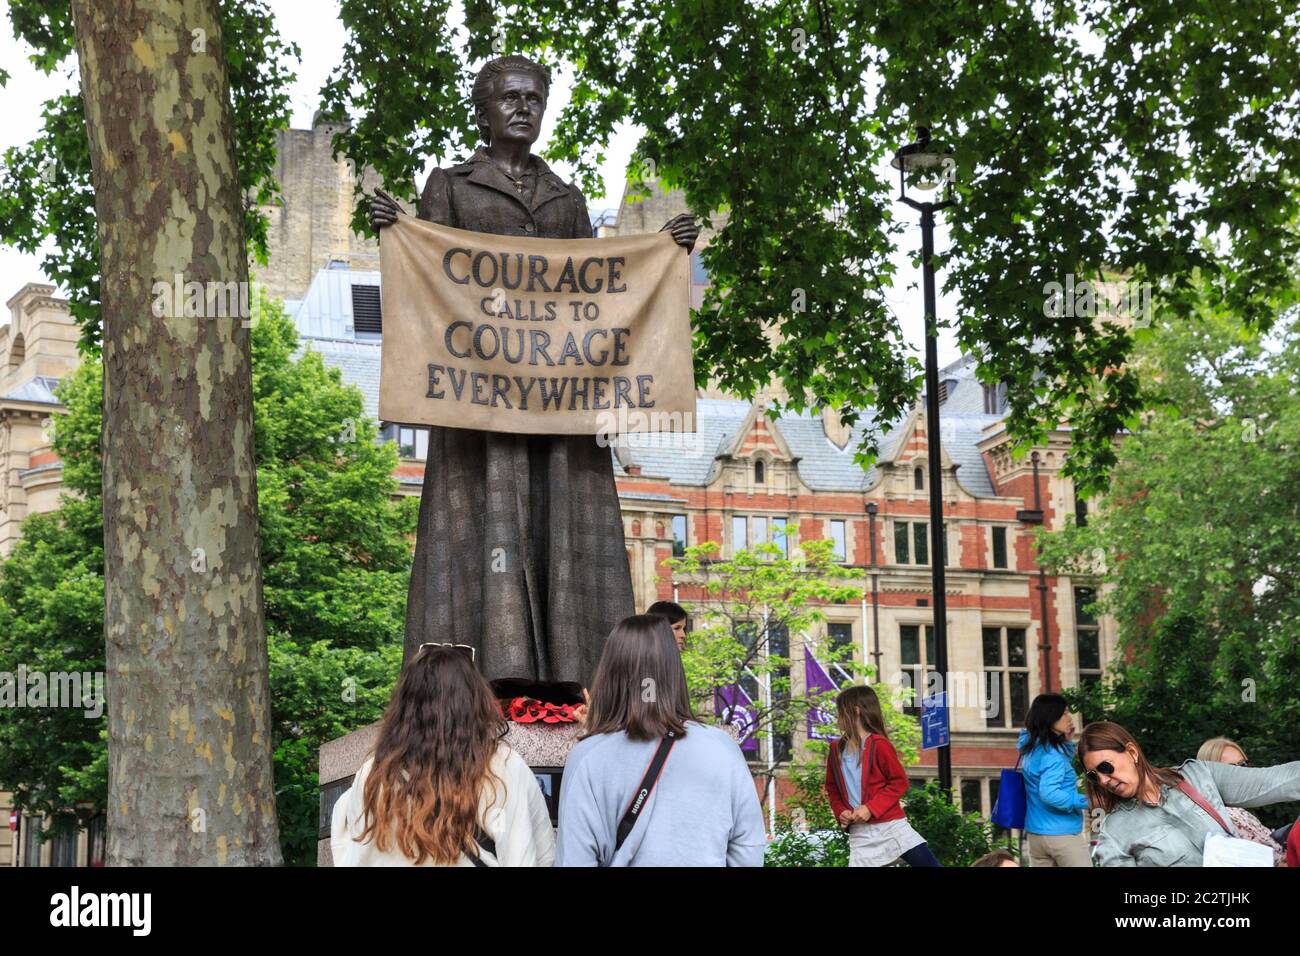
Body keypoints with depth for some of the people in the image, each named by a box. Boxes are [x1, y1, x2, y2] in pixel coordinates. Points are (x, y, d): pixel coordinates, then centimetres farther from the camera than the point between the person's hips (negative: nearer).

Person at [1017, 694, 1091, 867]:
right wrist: (1086, 801, -25)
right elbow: (1048, 794, -27)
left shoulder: (1032, 748, 9)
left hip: (1034, 833, 8)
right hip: (1062, 834, -8)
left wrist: (1067, 741, 12)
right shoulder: (1052, 753, -17)